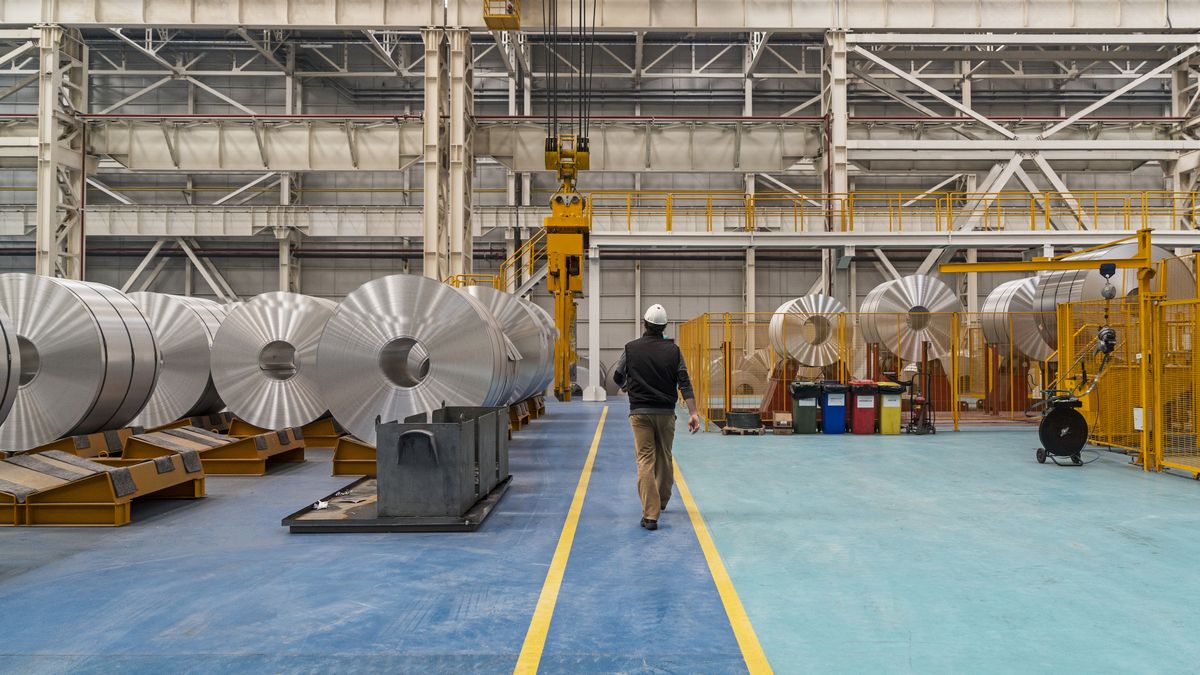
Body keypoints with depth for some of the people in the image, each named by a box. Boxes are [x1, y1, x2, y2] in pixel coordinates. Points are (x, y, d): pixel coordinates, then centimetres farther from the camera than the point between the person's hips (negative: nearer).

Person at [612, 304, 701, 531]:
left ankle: (650, 514, -11)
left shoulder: (631, 348, -4)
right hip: (666, 412, 2)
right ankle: (662, 501, 37)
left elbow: (618, 378, 7)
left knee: (645, 460, -3)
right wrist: (693, 413, -8)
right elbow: (684, 383, -7)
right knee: (665, 458, 18)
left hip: (640, 412, -1)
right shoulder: (673, 350, -2)